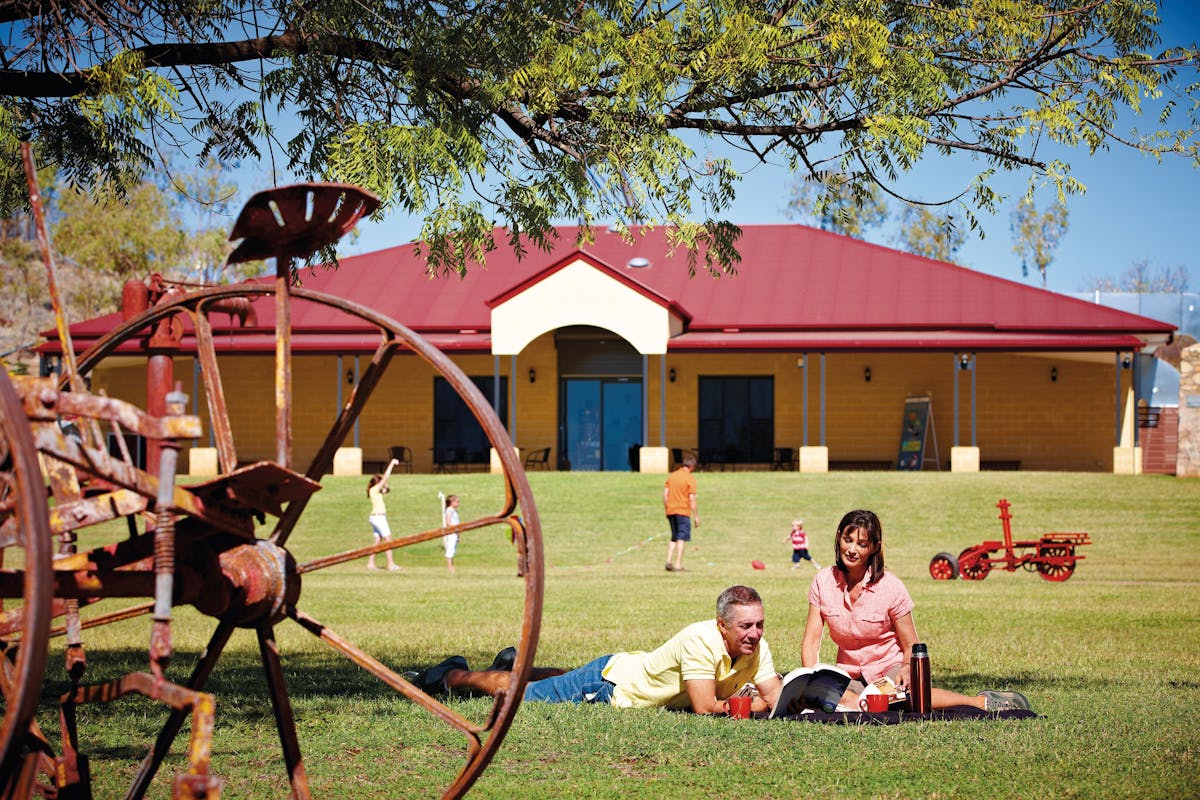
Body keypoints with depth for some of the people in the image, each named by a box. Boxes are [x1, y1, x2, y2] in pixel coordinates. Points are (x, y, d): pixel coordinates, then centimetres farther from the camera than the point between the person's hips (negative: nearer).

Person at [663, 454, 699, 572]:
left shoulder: (671, 475, 9)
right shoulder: (690, 478, -7)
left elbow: (665, 494, 8)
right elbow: (692, 499, -11)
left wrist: (667, 510, 16)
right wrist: (696, 516, -6)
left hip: (671, 511, 5)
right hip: (683, 511, -5)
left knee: (674, 538, 16)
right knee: (681, 538, -1)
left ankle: (669, 561, 4)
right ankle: (678, 565, -4)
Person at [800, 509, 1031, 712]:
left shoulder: (890, 587, -10)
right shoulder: (823, 582, -3)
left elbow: (911, 646, -2)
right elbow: (811, 640, -3)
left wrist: (907, 672, -23)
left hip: (891, 667, -2)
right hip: (850, 676, 2)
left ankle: (984, 702, -23)